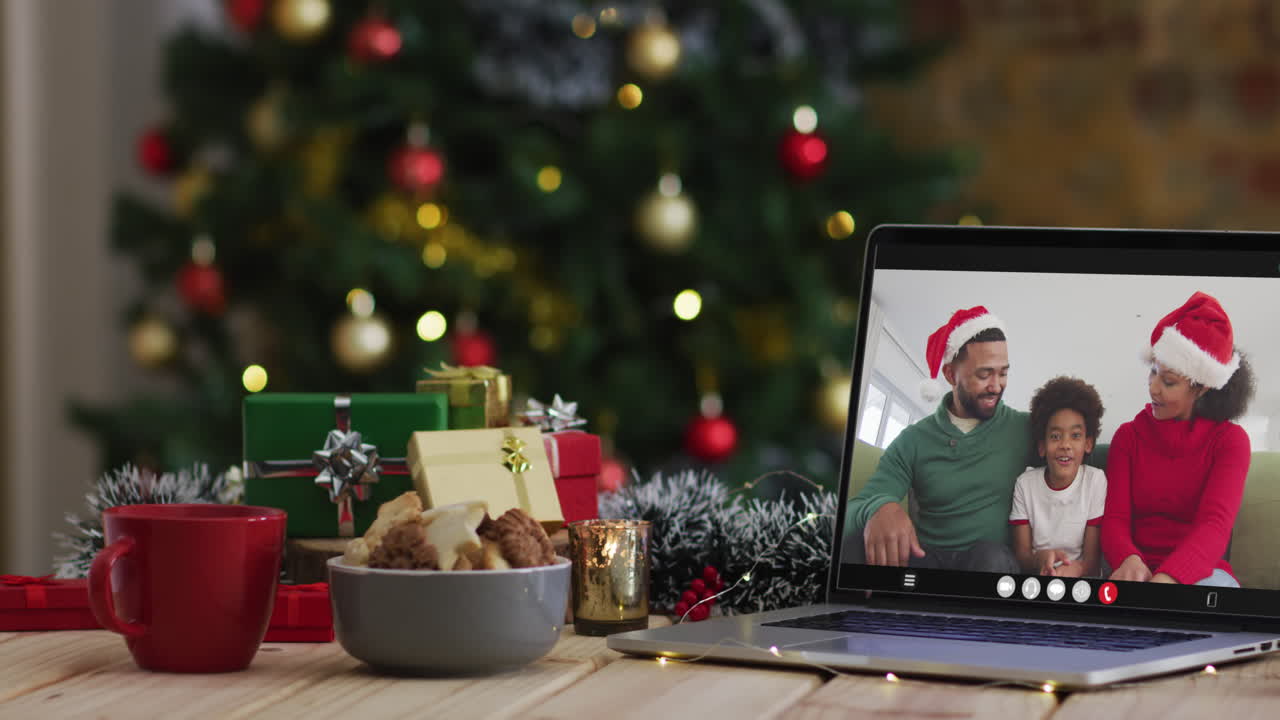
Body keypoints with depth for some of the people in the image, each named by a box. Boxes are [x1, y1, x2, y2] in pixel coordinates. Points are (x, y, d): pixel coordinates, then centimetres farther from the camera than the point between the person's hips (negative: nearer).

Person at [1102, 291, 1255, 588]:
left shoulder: (1230, 439, 3)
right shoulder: (1129, 435, 10)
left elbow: (1216, 522, -15)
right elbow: (1115, 518, -1)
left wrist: (1167, 578, -37)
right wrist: (1129, 560, -30)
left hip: (1201, 571, -1)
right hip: (1141, 571, 1)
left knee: (1212, 586, -39)